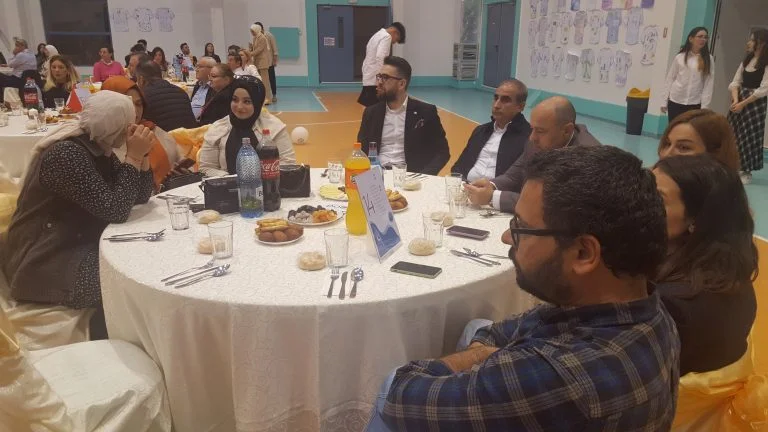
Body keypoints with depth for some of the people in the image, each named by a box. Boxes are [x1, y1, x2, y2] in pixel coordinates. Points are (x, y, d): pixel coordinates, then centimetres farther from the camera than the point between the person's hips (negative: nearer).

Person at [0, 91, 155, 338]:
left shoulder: (97, 148, 4)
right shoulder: (67, 154, -24)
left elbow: (140, 197, 5)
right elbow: (116, 210, -28)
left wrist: (141, 155, -9)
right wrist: (133, 157, -23)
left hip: (80, 245, 9)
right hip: (46, 259, -9)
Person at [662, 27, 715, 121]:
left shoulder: (708, 59, 2)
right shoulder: (680, 57, 3)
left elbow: (709, 84, 0)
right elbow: (670, 79, 5)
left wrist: (704, 106, -5)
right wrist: (664, 102, 3)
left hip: (694, 104, 0)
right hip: (675, 102, 1)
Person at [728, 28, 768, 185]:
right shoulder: (747, 60, 11)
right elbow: (736, 81, 5)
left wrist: (743, 103, -17)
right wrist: (735, 100, -11)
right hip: (740, 100, 6)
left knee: (750, 136, -1)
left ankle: (746, 172, 9)